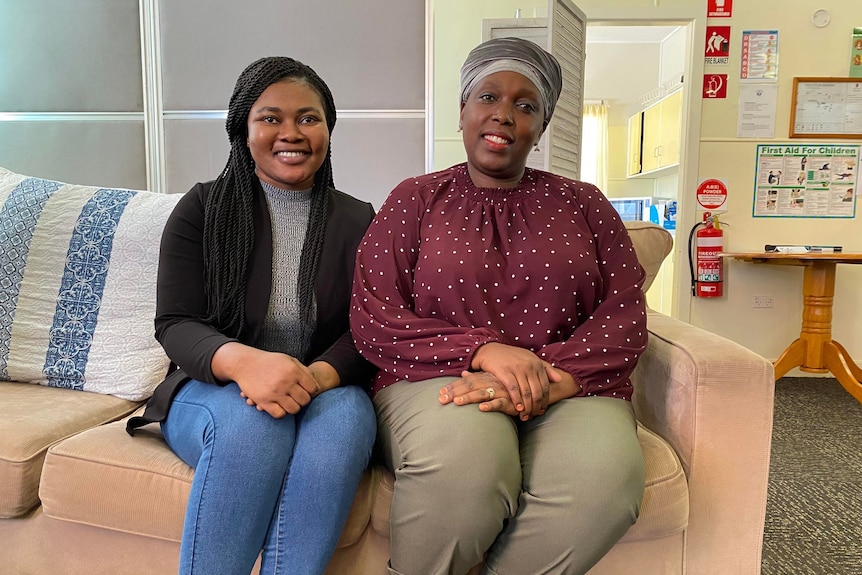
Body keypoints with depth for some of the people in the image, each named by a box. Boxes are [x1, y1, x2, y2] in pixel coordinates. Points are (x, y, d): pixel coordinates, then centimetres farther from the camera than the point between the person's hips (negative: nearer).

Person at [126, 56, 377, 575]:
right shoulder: (203, 210, 2)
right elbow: (175, 324, -6)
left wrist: (318, 376, -25)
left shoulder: (358, 221, 5)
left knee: (344, 421, -33)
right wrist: (242, 361, -29)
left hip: (327, 390, 1)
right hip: (214, 389, 0)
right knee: (252, 423, -35)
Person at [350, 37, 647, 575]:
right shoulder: (415, 199, 11)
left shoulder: (584, 204, 16)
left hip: (568, 387, 2)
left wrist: (549, 380, -15)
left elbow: (625, 316, 5)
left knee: (603, 474, -32)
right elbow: (372, 320, 0)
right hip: (437, 383, -1)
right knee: (465, 458, -36)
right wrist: (483, 349, -15)